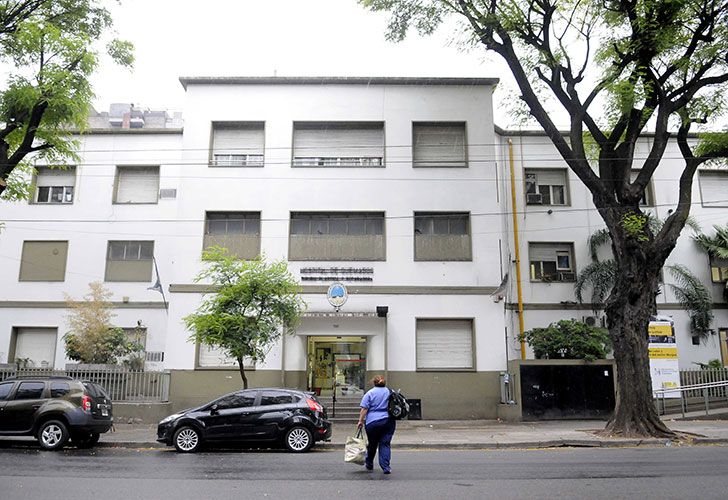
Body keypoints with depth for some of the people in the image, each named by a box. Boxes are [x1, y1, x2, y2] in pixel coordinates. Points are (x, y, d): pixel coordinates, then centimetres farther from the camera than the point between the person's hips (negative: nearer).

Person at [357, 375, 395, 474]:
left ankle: (369, 464, 29)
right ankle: (386, 467, -6)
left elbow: (364, 409, -6)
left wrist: (360, 421, -3)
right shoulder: (391, 392, 10)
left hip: (373, 422, -2)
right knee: (385, 444, 3)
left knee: (372, 444, 12)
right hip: (389, 421, 2)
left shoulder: (370, 393, 0)